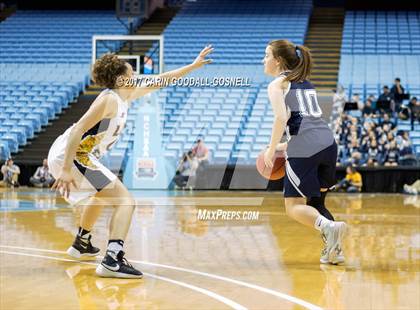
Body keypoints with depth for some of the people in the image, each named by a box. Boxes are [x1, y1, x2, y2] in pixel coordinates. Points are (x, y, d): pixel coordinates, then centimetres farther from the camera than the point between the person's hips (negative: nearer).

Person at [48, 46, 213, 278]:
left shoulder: (125, 96, 13)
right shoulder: (110, 99, -15)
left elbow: (159, 81, 23)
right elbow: (77, 130, -23)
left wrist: (193, 66, 26)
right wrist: (66, 170, -28)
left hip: (70, 156, 11)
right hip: (69, 157, -11)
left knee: (102, 195, 37)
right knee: (125, 200, -16)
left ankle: (81, 243, 53)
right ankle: (112, 261, -31)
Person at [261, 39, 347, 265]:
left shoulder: (277, 84, 4)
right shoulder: (305, 83, 26)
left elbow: (281, 119, -12)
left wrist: (271, 150, -3)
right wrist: (286, 145, 29)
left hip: (304, 148, -7)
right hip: (328, 142, 7)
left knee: (294, 206, 1)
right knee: (316, 201, 20)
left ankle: (329, 227, -24)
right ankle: (334, 249, 7)